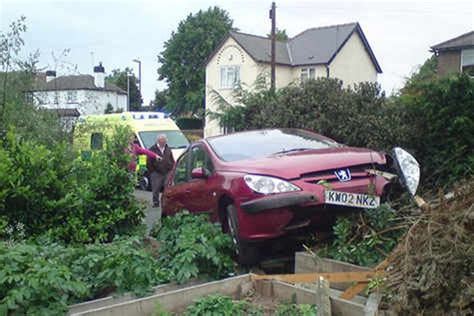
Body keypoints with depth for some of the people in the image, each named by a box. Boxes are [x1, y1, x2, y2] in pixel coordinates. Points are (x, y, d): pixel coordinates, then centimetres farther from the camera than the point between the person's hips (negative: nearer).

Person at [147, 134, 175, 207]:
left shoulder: (168, 149, 13)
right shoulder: (153, 149, -1)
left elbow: (172, 161, 18)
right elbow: (149, 163, -1)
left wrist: (171, 169, 8)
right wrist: (152, 171, -4)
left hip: (167, 173, 3)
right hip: (156, 173, -3)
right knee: (156, 189, -2)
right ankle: (156, 202, 7)